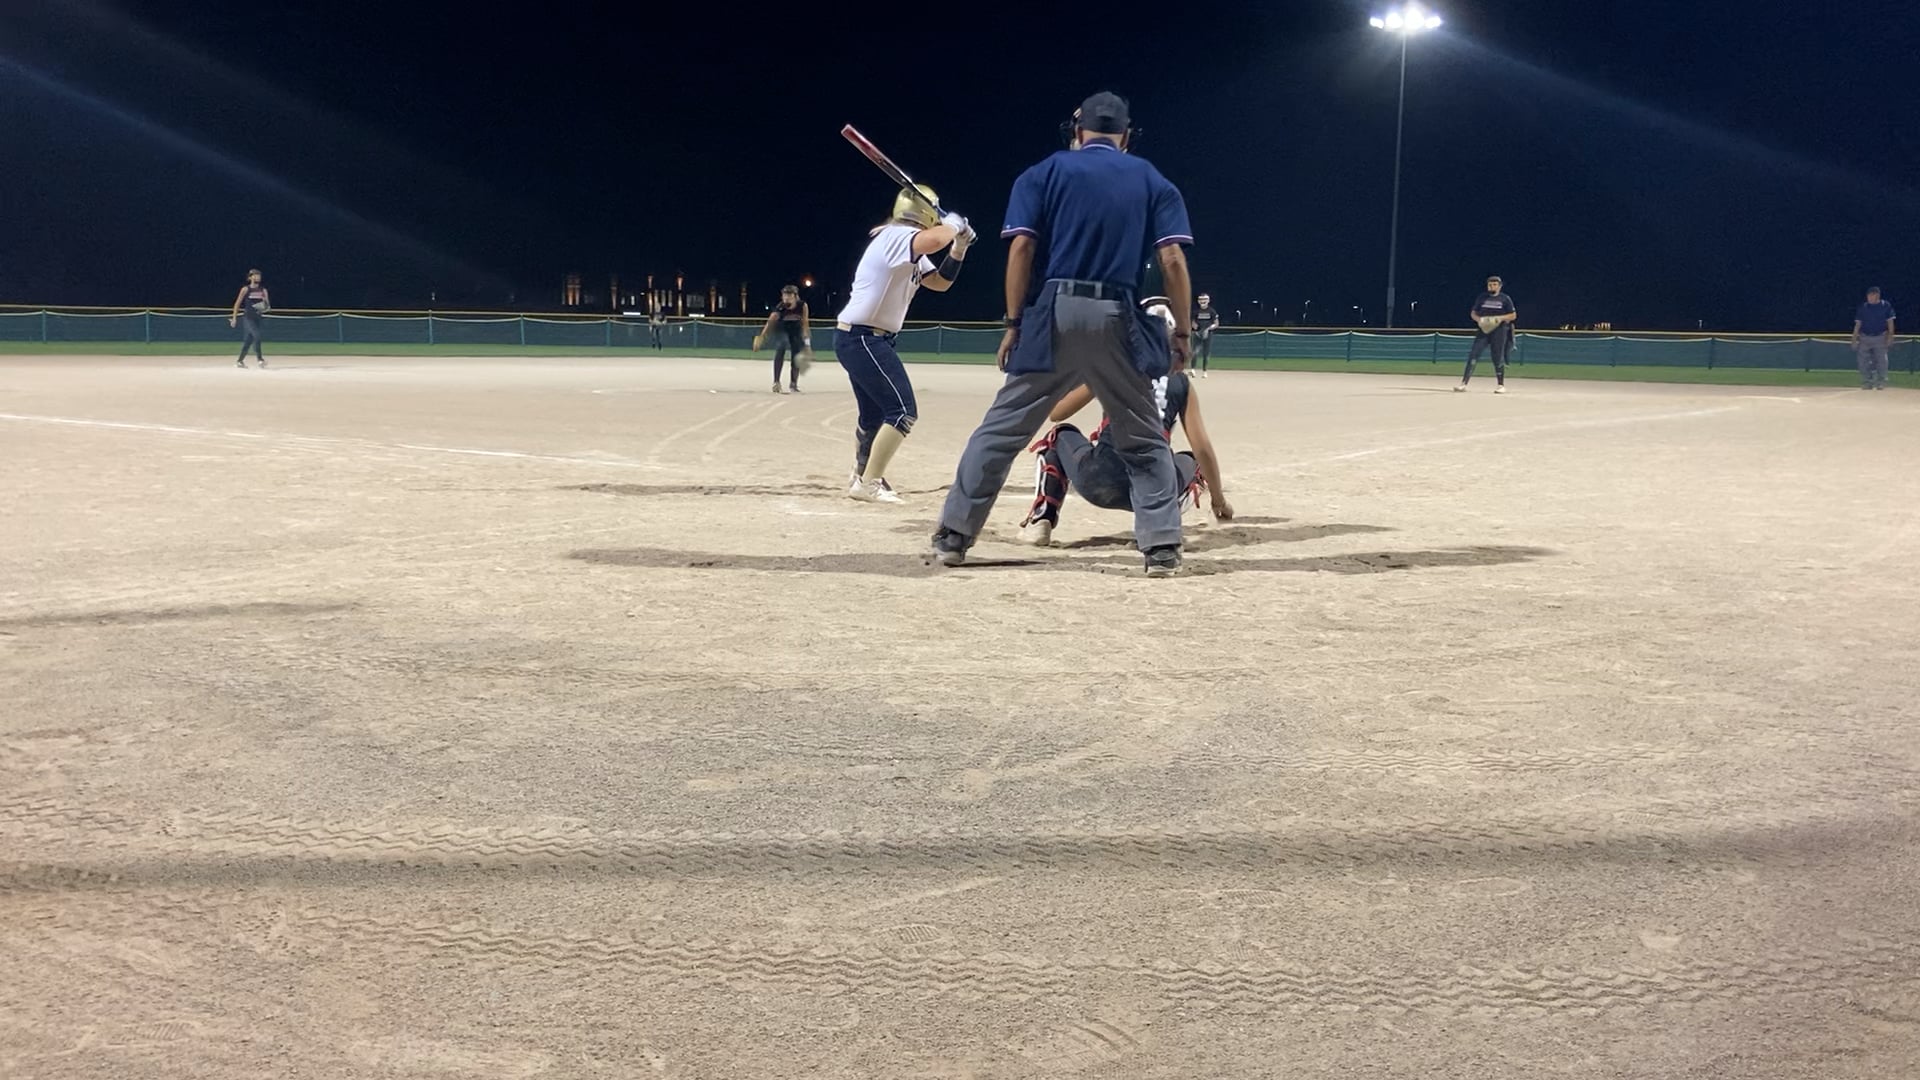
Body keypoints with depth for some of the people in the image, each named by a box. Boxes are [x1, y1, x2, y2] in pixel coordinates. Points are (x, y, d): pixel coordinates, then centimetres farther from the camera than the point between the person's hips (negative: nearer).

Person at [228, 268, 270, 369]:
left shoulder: (263, 290, 11)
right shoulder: (246, 289, -1)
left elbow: (267, 305, 10)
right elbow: (237, 303, 1)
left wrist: (266, 308, -14)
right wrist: (234, 317, -3)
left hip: (258, 318, 4)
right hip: (248, 318, -4)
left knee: (248, 340, 8)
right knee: (257, 335, -21)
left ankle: (240, 361, 18)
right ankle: (260, 359, -22)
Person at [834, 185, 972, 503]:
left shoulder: (911, 253, 14)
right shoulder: (895, 235, -17)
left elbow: (940, 282, 19)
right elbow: (935, 240, -37)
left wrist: (959, 246, 6)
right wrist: (952, 225, -16)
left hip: (858, 339, 11)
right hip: (862, 338, -11)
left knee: (874, 413, 23)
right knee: (903, 411, -14)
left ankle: (860, 477, 40)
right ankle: (869, 483, -12)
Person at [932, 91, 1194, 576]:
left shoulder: (1045, 173, 10)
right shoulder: (1152, 181, 13)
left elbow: (1021, 247, -2)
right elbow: (1173, 260, 1)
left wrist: (1014, 323, 1)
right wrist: (1182, 331, 5)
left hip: (1053, 315, 0)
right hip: (1116, 319, 1)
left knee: (1002, 429, 6)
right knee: (1144, 438, 12)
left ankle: (952, 536, 6)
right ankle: (1162, 547, 4)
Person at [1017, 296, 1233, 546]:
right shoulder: (1182, 382, 13)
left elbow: (1055, 413, 15)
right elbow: (1202, 448, 9)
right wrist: (1219, 499, 21)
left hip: (1100, 481, -1)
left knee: (1061, 435, 31)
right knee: (1190, 461, 35)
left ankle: (1041, 520, 15)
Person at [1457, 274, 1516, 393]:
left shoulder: (1505, 299, 4)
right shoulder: (1482, 297, 10)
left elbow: (1513, 315, 5)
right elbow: (1473, 313, 15)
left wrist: (1501, 318, -12)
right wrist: (1478, 319, -7)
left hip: (1499, 331, -2)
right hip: (1483, 330, 2)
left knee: (1498, 357, 3)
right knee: (1473, 356, -8)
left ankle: (1501, 385, 16)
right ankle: (1463, 384, -10)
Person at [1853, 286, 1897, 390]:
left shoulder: (1886, 306, 1)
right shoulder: (1863, 307, 6)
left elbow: (1890, 322, 0)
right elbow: (1857, 324, 8)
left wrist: (1890, 336, -11)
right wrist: (1854, 340, 3)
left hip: (1880, 338, -2)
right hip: (1864, 338, 2)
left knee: (1881, 361, -6)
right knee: (1864, 362, -1)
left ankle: (1881, 382, 1)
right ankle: (1867, 382, 7)